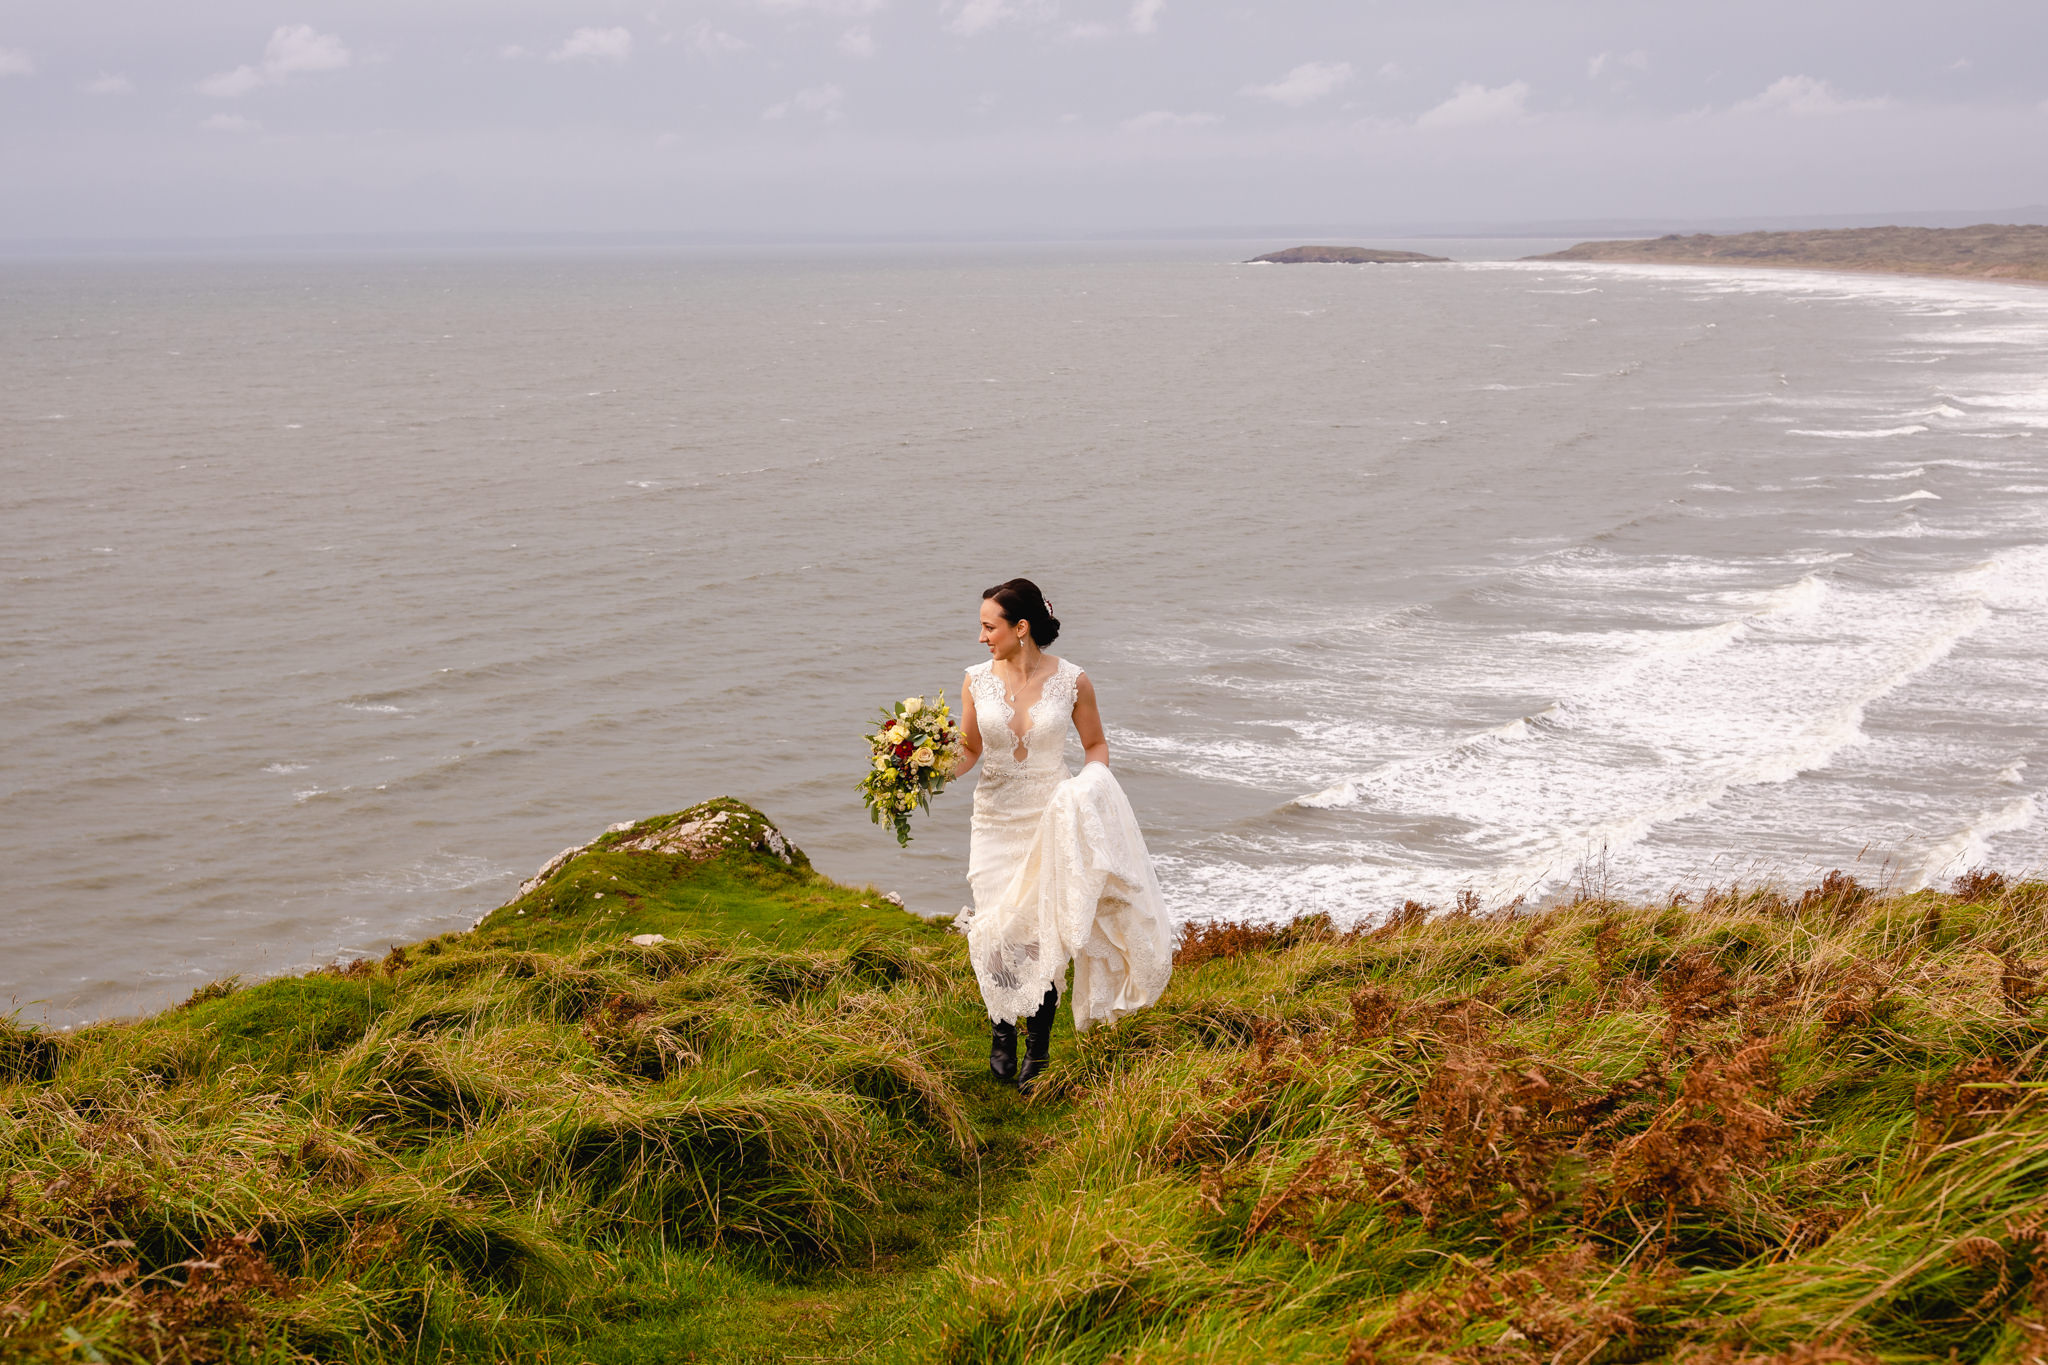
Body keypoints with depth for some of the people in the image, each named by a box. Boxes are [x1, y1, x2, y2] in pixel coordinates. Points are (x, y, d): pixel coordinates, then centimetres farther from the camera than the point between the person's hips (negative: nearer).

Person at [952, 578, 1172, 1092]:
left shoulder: (1071, 680, -8)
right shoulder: (977, 680, -2)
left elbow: (1095, 744, 6)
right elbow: (970, 749, 7)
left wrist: (1089, 788, -11)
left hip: (1053, 820, -2)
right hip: (996, 818, 2)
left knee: (1043, 935, -1)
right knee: (996, 933, -1)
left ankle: (1038, 1050, 16)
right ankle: (1002, 1034, 25)